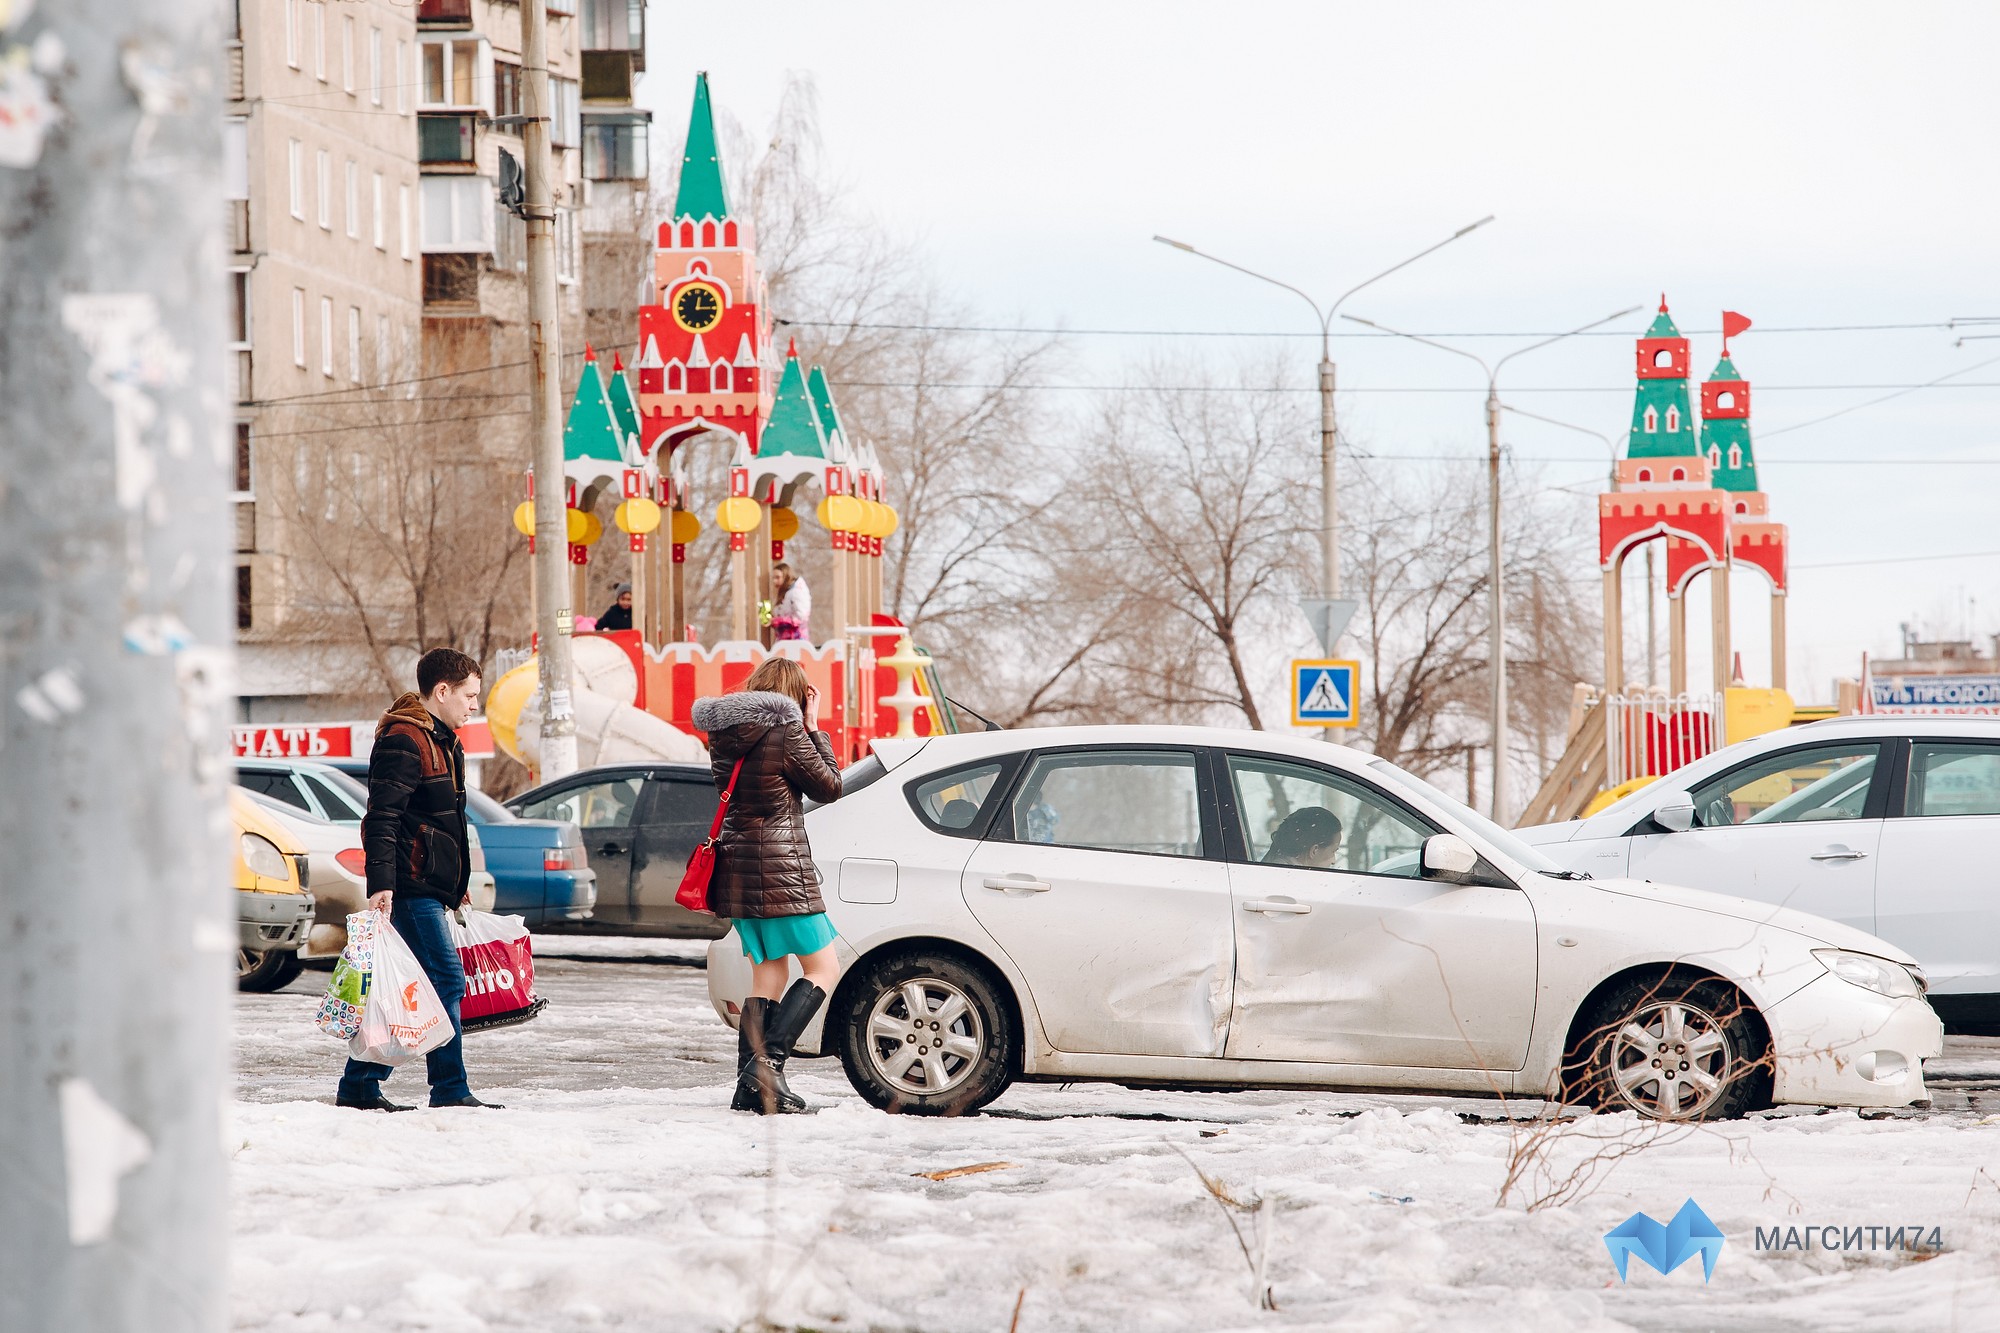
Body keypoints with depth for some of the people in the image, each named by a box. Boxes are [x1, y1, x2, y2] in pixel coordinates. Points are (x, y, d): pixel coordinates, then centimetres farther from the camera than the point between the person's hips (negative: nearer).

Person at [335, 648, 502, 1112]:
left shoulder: (440, 742, 21)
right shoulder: (403, 741, -12)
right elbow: (382, 816, -20)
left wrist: (456, 887, 33)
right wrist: (381, 882, -27)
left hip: (428, 889, 10)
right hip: (410, 887, -10)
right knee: (446, 979, -12)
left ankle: (360, 1086, 14)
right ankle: (450, 1091, -11)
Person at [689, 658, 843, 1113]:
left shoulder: (723, 733, 8)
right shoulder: (785, 731, -13)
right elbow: (828, 787, -3)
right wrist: (813, 727, 3)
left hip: (737, 871, 7)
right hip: (780, 872, -7)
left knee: (767, 974, 15)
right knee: (823, 968, 3)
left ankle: (749, 1086, 8)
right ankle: (767, 1063, -14)